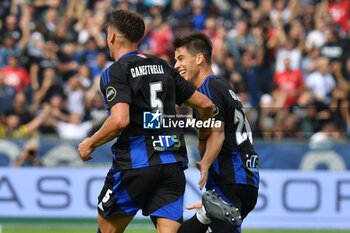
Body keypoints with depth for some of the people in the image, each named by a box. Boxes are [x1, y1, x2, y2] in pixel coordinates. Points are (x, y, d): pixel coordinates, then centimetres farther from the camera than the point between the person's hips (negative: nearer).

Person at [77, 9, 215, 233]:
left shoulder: (115, 72, -4)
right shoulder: (162, 66, 15)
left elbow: (120, 120, -20)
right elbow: (205, 104, 17)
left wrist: (90, 144, -4)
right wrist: (204, 134, 36)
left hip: (135, 165, -5)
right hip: (173, 163, 5)